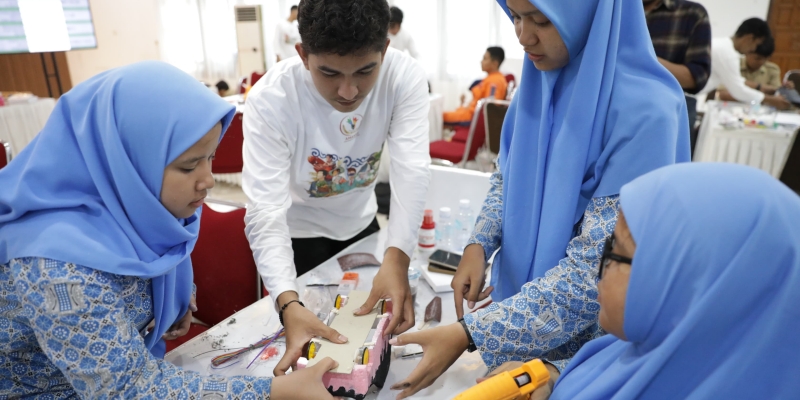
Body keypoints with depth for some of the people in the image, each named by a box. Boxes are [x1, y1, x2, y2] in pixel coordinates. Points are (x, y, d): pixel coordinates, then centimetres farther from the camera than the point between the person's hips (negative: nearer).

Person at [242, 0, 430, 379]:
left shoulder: (405, 76, -25)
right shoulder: (270, 98, -32)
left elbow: (412, 170, -34)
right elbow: (266, 212, -36)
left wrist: (397, 257, -51)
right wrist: (289, 304, -51)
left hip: (359, 222, 3)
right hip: (297, 233, -2)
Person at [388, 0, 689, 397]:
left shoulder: (645, 111, -27)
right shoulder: (540, 75, -6)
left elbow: (597, 269, -27)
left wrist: (470, 334, -29)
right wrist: (479, 244, -12)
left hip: (586, 338, -5)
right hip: (522, 296, 6)